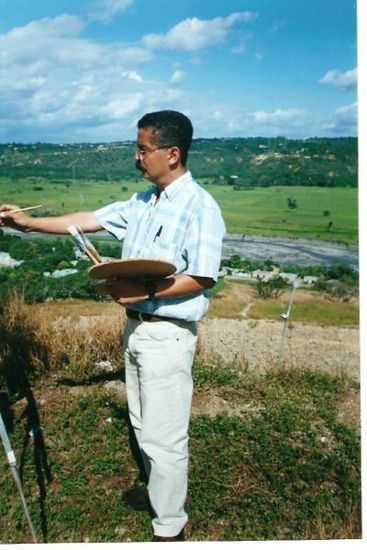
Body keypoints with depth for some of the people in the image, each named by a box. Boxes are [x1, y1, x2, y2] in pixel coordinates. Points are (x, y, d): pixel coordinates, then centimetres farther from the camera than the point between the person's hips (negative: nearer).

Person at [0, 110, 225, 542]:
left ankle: (169, 528, 24)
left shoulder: (199, 208, -16)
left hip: (167, 335, -8)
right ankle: (157, 491, 46)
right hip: (135, 327, 9)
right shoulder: (142, 202, 10)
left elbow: (203, 278, -21)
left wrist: (146, 291, -26)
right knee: (144, 425, 23)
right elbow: (90, 220, 10)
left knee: (164, 437, 4)